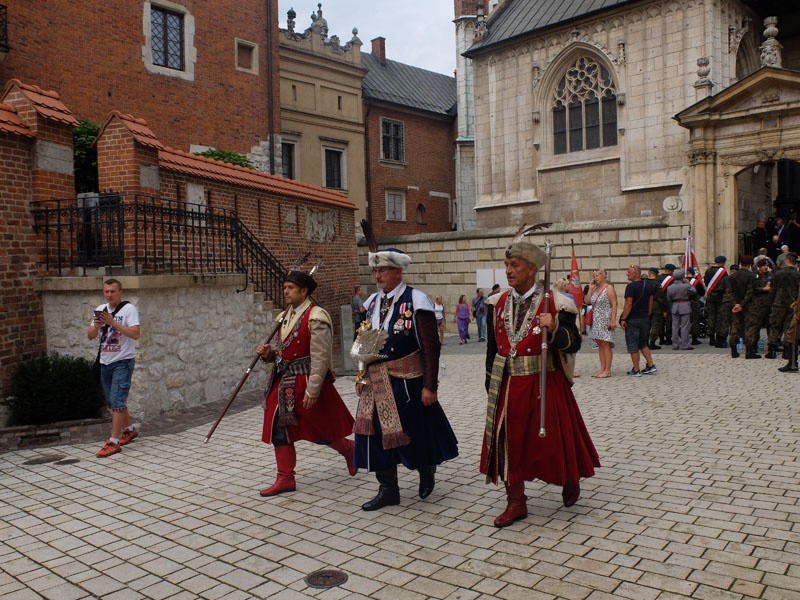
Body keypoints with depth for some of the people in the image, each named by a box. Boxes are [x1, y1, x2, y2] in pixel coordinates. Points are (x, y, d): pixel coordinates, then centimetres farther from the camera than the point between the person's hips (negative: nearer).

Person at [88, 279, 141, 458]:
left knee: (116, 401, -11)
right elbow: (90, 336, 11)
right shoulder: (101, 309, 10)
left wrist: (114, 323, -25)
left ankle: (114, 442, -8)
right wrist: (97, 325, -10)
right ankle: (130, 430, 34)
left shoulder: (129, 309, -9)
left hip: (123, 362, -7)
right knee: (113, 402, 16)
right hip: (105, 362, 7)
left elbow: (136, 334, -19)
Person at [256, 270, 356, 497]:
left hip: (306, 383, -8)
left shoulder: (316, 317, -17)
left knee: (319, 428, 7)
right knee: (279, 429, 8)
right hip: (284, 382, 8)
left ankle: (348, 448, 35)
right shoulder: (287, 316, 10)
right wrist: (269, 352, -3)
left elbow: (320, 358, -20)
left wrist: (312, 391, -22)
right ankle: (285, 478, 19)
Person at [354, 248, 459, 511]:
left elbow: (431, 347, -13)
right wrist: (361, 377, 12)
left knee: (415, 434, 9)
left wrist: (430, 386, -16)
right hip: (376, 384, 6)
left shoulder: (416, 301, -11)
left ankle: (426, 470, 38)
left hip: (407, 382, -6)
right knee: (377, 434, 8)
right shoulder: (373, 302, 9)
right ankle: (388, 489, 21)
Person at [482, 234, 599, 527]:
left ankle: (570, 481, 41)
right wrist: (491, 383, 10)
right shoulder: (498, 303, 5)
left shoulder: (556, 303, -8)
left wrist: (553, 330, -29)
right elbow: (493, 346, 10)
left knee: (554, 437, 9)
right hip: (508, 385, 4)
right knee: (509, 441, 6)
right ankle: (515, 503, 20)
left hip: (545, 384, -4)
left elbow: (573, 343, -10)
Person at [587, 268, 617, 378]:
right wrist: (590, 288, 4)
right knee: (599, 344, 7)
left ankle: (607, 370, -4)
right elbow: (588, 301, 10)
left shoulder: (609, 288, -6)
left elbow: (614, 304, -11)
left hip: (606, 320, -7)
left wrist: (613, 320, -18)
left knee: (605, 344, -7)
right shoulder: (595, 289, 15)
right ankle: (602, 369, 12)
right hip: (596, 321, 7)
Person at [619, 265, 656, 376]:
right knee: (643, 344, 19)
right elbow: (651, 303, 13)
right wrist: (647, 315, 20)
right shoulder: (648, 286, 8)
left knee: (633, 346, 1)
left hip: (633, 320, -7)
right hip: (645, 319, 7)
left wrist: (623, 319, -13)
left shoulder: (631, 286, -15)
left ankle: (636, 370, 4)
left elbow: (628, 304, -19)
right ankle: (651, 365, 14)